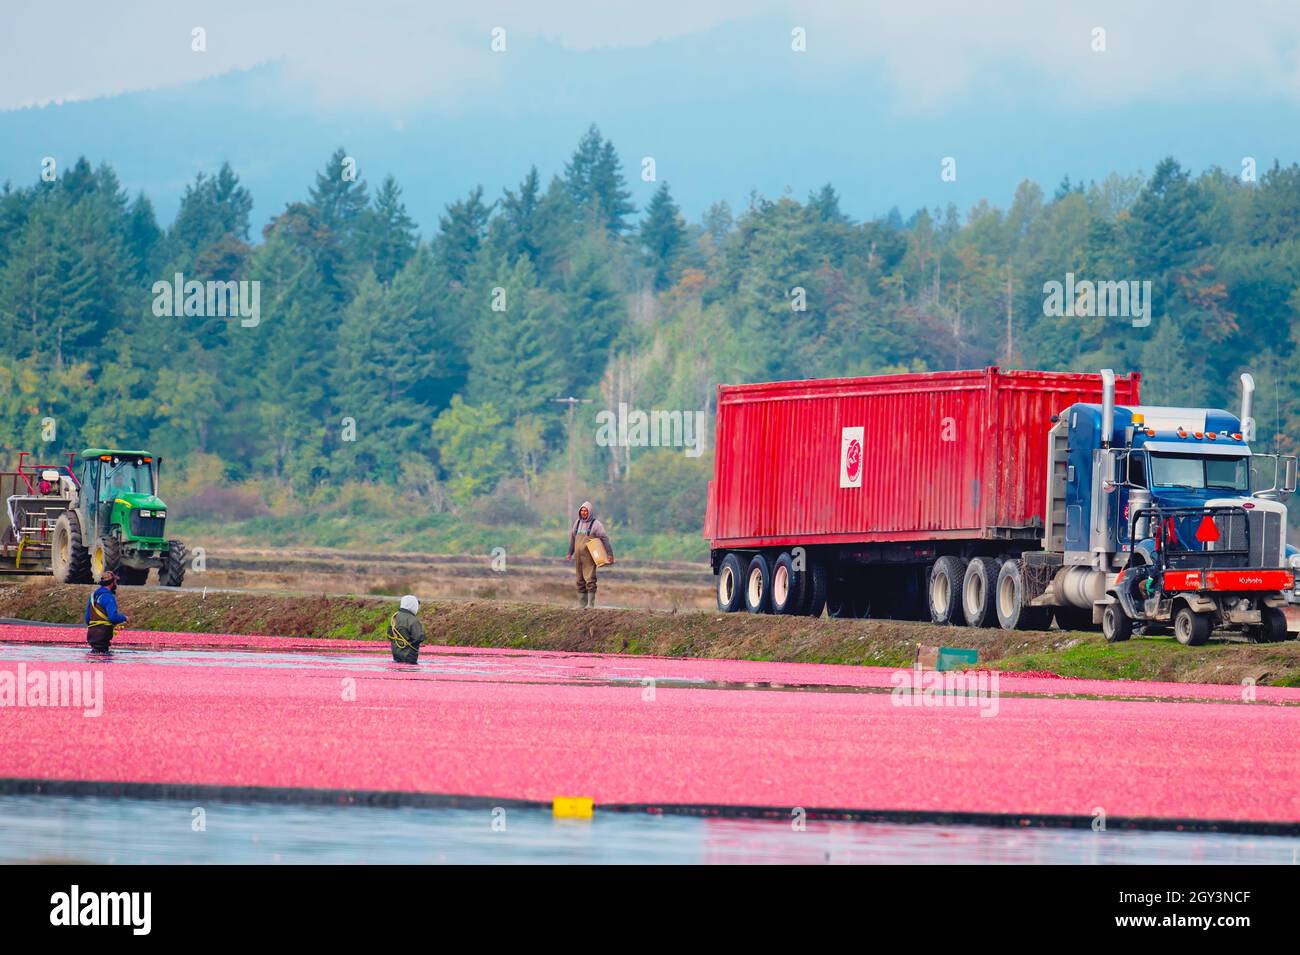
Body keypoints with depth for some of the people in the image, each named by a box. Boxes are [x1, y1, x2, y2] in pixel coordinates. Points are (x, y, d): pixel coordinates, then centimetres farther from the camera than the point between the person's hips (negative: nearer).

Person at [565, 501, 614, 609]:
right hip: (578, 557, 6)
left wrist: (609, 553, -10)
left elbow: (605, 538, -5)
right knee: (580, 581, 8)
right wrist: (570, 553, 26)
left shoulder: (596, 524, -3)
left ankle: (591, 604, -11)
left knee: (590, 580, -11)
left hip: (589, 558, -6)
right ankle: (581, 603, 13)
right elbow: (572, 538, 24)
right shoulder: (577, 523, 14)